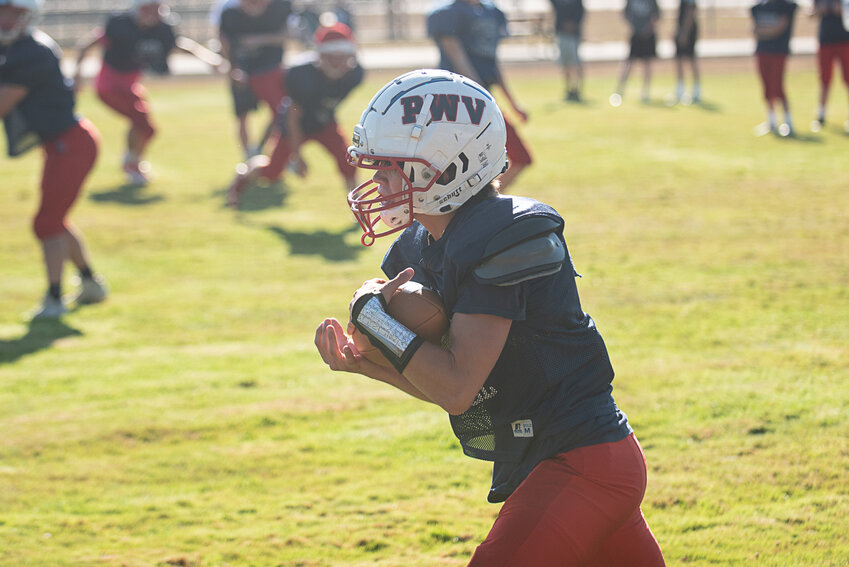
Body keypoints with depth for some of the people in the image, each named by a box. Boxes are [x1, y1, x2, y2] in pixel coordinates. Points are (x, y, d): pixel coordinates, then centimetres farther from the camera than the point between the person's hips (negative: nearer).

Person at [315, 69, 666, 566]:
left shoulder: (501, 240, -20)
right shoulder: (422, 248, 8)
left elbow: (458, 388, -23)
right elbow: (445, 389, 14)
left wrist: (372, 314, -15)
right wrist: (363, 360, -1)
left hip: (582, 464, -10)